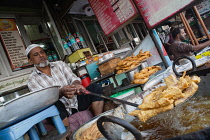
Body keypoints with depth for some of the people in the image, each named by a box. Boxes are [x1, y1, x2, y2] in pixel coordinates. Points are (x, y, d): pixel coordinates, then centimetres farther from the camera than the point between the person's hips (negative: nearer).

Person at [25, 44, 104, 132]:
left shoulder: (59, 64, 11)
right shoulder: (32, 80, 1)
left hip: (77, 101, 4)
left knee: (95, 87, -17)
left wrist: (76, 85, -28)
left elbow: (73, 78, -1)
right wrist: (61, 92, -34)